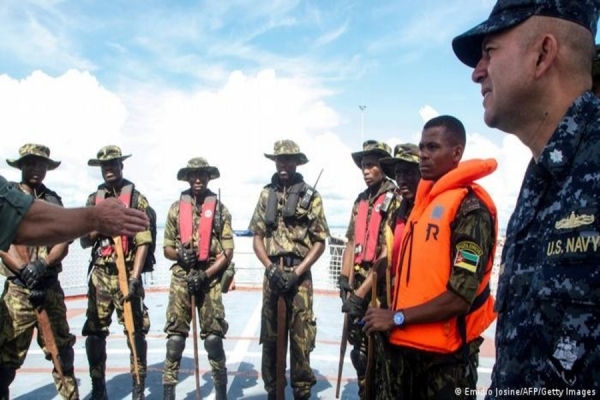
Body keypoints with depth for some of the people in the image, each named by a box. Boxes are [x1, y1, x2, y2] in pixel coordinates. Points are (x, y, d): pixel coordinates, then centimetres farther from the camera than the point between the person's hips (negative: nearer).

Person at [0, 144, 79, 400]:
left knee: (62, 347, 11)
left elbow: (63, 244, 2)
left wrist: (42, 264, -16)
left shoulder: (54, 200, 11)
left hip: (51, 285, 3)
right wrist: (25, 272, -19)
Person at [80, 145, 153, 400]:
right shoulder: (94, 200, 12)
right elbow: (84, 242, 10)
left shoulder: (137, 199, 1)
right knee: (94, 333, 8)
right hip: (99, 275, 4)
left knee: (136, 331, -4)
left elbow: (143, 242, -6)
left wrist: (134, 278, -14)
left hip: (127, 274, -4)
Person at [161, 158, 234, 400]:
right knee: (174, 338, 0)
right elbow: (166, 248, 12)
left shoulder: (220, 210, 3)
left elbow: (227, 252, -1)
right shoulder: (176, 209, 9)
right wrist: (179, 254, -11)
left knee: (213, 338, -1)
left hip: (210, 279, -1)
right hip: (181, 278, 2)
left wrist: (204, 275, -11)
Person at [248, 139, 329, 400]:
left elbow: (320, 242, -2)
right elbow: (257, 237, 8)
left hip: (299, 275, -3)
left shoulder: (310, 196, 0)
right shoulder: (266, 194, 9)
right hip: (272, 273, 3)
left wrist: (296, 272, -11)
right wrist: (270, 268, -7)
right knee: (270, 335, 11)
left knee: (301, 337, 0)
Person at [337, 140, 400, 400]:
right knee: (359, 349, 16)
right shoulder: (361, 200, 12)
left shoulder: (395, 200, -12)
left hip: (381, 289, -7)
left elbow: (388, 254, -17)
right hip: (357, 287, 7)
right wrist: (344, 278, 4)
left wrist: (362, 292, -17)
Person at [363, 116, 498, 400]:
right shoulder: (424, 201, 10)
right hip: (405, 345, 7)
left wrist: (397, 317, -15)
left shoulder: (470, 208, -15)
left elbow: (460, 298, -20)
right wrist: (395, 324, 7)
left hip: (446, 353, -7)